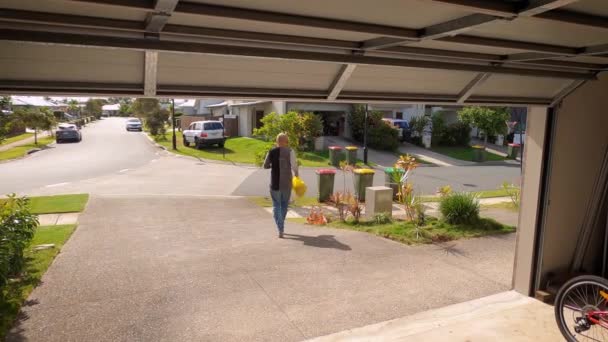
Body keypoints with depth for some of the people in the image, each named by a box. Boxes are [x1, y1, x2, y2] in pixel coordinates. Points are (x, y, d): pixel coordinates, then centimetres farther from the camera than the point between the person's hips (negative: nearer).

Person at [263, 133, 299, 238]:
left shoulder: (271, 152, -1)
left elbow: (265, 166, 7)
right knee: (284, 204, 18)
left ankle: (280, 230, -7)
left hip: (275, 183, 1)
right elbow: (294, 166, -17)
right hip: (286, 183, 0)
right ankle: (281, 227, 29)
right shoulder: (290, 152, -8)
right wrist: (296, 174, 2)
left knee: (276, 206, 7)